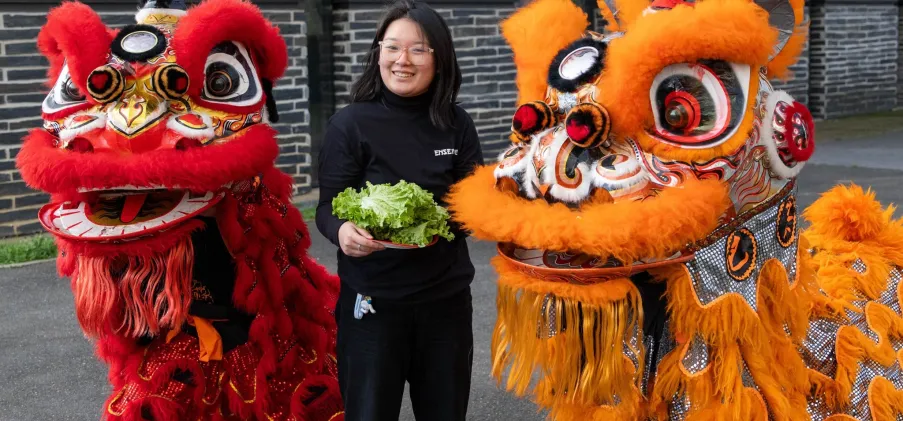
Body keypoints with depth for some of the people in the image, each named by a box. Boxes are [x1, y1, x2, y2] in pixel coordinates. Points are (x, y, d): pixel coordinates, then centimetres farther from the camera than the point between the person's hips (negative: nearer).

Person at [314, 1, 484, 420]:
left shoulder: (456, 124, 0)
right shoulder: (349, 124, -8)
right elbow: (328, 207, -7)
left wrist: (448, 220, -18)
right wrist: (342, 230, -29)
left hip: (446, 297, 3)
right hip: (371, 299, -3)